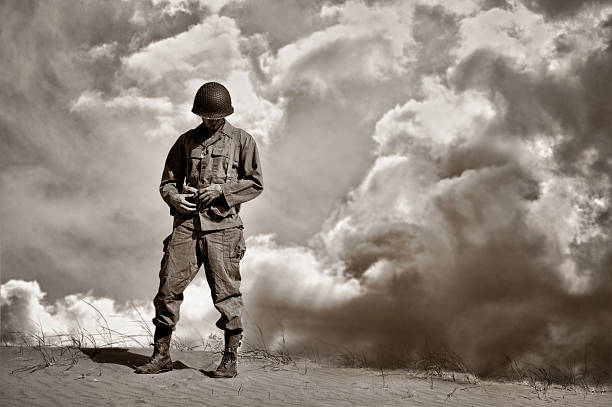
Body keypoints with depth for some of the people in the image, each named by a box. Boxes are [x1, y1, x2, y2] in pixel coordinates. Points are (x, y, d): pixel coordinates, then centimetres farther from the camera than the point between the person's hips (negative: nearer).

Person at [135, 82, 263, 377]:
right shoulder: (186, 141, 15)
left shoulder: (242, 140, 8)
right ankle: (161, 355, 8)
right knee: (168, 288, -1)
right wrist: (175, 198, -5)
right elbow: (167, 181, 18)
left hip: (222, 226, -3)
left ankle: (230, 359, 6)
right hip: (186, 223, 3)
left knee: (226, 292, -2)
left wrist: (221, 190, -10)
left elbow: (255, 183, 4)